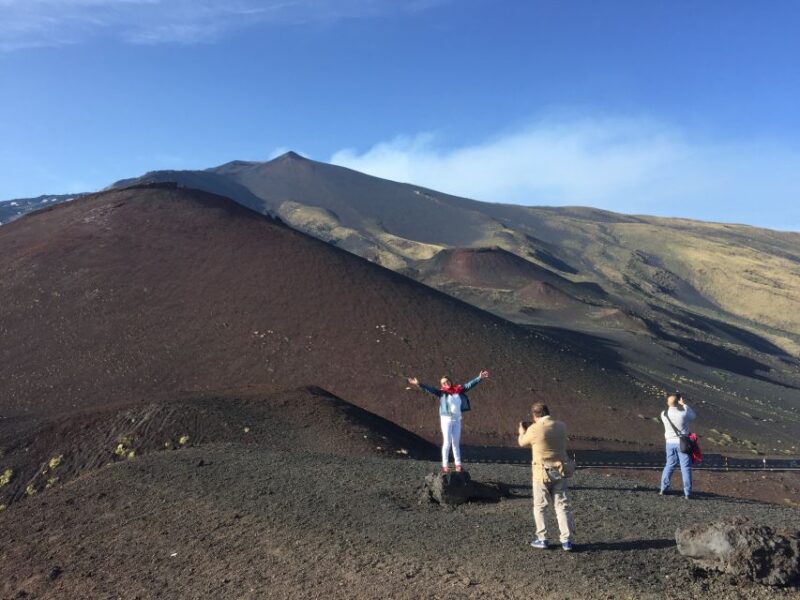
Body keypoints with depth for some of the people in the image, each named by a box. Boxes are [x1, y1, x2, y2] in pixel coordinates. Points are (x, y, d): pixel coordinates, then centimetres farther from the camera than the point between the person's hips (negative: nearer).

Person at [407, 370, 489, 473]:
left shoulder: (459, 390, 7)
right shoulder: (442, 392, -3)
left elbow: (469, 384, 11)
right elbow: (430, 389, -13)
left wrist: (479, 378, 9)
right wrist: (419, 384, -25)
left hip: (457, 420, 3)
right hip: (446, 419, -3)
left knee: (456, 443, 9)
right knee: (447, 443, -3)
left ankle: (458, 464, 14)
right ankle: (445, 465, 1)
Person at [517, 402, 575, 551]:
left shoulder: (534, 429, -16)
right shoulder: (561, 426, -3)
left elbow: (522, 442, 2)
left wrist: (522, 431, 25)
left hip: (542, 473, -4)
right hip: (560, 472, 4)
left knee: (539, 507, 12)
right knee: (562, 506, 10)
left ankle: (542, 539, 16)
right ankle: (566, 540, 9)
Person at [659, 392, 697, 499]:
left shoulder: (663, 414, -7)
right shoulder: (683, 414, -18)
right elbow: (694, 416, 5)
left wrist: (680, 406, 16)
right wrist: (684, 404, 9)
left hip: (670, 443, 3)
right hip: (682, 443, -3)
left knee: (669, 465, 16)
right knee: (686, 468, 3)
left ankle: (663, 489, 15)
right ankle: (687, 493, 4)